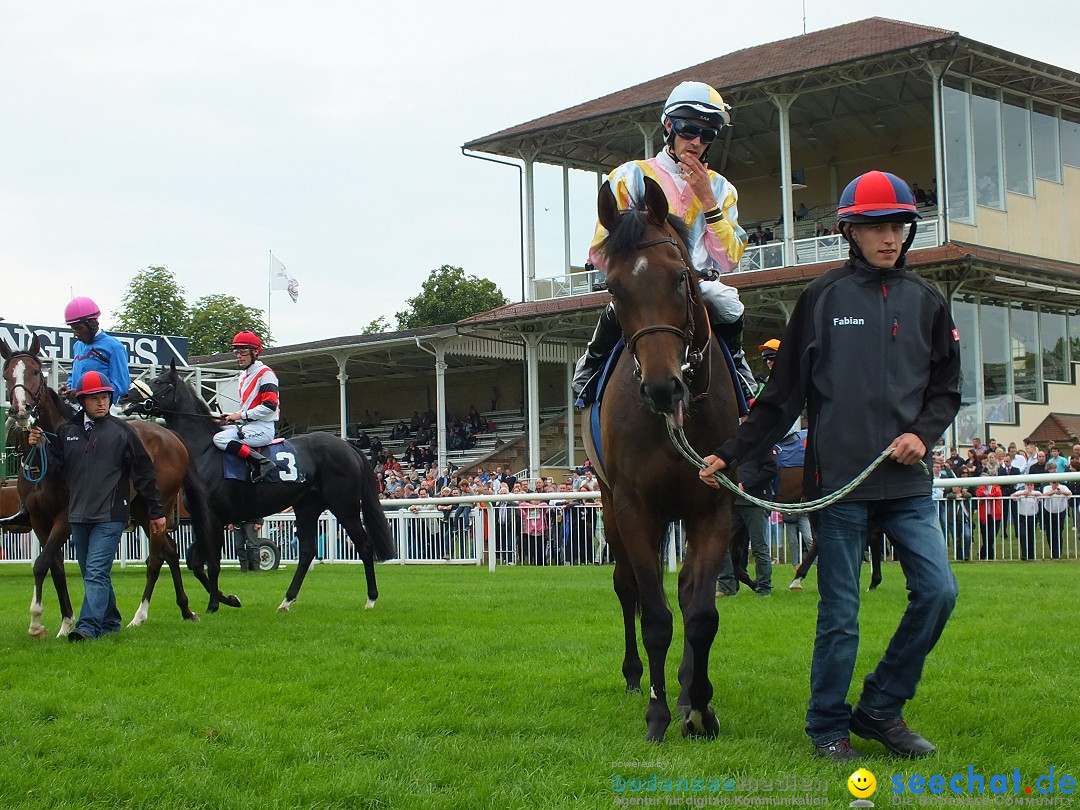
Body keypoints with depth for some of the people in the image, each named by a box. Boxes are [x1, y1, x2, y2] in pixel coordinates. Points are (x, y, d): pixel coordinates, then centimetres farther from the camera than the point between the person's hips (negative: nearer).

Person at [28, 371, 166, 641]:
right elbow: (54, 467, 11)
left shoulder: (121, 431, -2)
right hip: (78, 516, 5)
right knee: (92, 575, 13)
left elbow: (144, 473, 0)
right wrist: (38, 448, -7)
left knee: (96, 573, -14)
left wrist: (156, 512, 1)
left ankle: (88, 626, -19)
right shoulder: (66, 431, 8)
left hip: (110, 516, -5)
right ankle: (110, 622, 26)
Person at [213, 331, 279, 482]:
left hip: (262, 428, -10)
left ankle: (263, 463, -27)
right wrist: (232, 416, 7)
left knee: (220, 439, -25)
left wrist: (240, 415, -14)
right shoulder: (244, 376, 19)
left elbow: (269, 406, -19)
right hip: (247, 425, 10)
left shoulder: (265, 373, -9)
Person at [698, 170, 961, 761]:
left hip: (906, 480, 3)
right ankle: (828, 727, 18)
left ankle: (880, 708, 12)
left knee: (938, 591, -5)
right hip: (838, 479, -3)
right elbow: (783, 393, 3)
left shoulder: (925, 301, 10)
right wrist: (731, 453, -1)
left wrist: (923, 433, -5)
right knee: (840, 613, 1)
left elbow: (947, 388, 15)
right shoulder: (822, 297, 2)